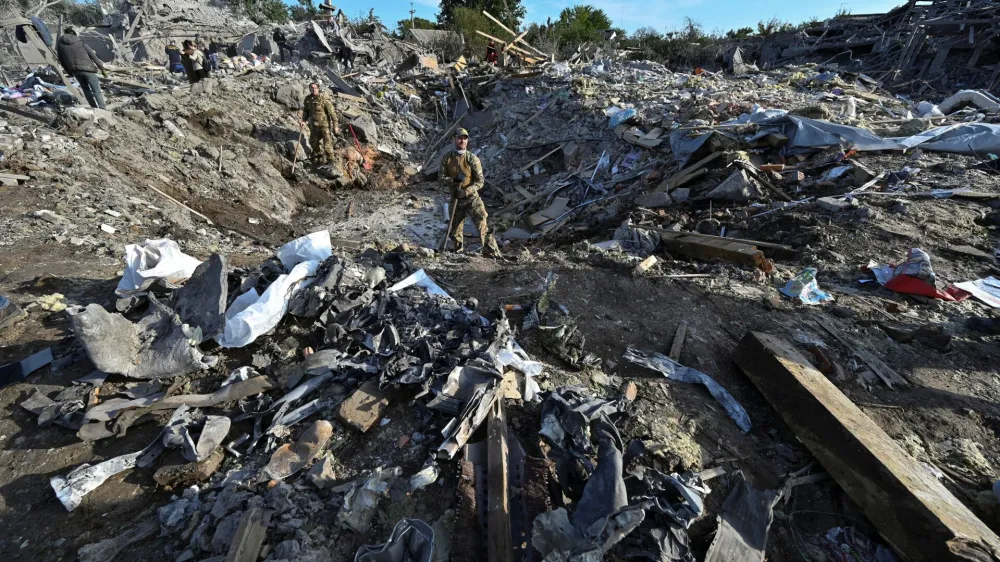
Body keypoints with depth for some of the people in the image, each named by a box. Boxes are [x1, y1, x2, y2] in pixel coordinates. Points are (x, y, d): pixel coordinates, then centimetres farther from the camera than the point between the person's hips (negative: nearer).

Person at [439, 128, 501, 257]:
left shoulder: (473, 159, -5)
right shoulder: (447, 158, 3)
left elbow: (480, 181, -7)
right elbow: (442, 179, 1)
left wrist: (466, 191, -21)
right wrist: (454, 180, -20)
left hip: (471, 198, -3)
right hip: (455, 200, 3)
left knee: (483, 225, -19)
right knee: (454, 232, 11)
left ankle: (492, 253, -16)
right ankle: (458, 251, 33)